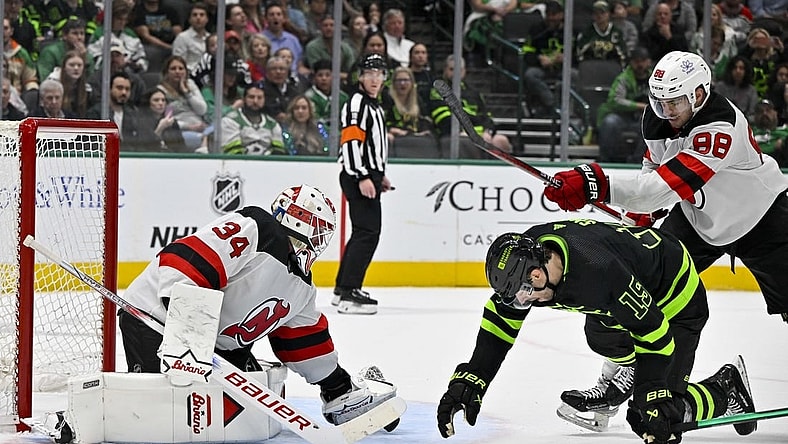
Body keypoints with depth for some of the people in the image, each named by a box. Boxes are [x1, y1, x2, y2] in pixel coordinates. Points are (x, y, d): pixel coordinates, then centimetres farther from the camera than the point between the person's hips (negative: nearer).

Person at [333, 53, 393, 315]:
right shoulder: (357, 103, -12)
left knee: (363, 233, 14)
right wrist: (363, 177, -26)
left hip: (369, 177, 11)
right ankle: (349, 293, -19)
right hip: (358, 178, -11)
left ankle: (342, 288, 22)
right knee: (368, 232, -15)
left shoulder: (374, 105, 21)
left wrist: (380, 175, 30)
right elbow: (350, 141, -21)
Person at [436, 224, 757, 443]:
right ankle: (617, 384, 53)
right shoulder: (526, 253, -18)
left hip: (677, 299, -8)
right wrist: (470, 380, -12)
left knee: (660, 416, -11)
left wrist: (652, 399, -30)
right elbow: (501, 322, -7)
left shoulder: (599, 272, -41)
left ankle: (726, 389, 9)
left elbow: (652, 330, -33)